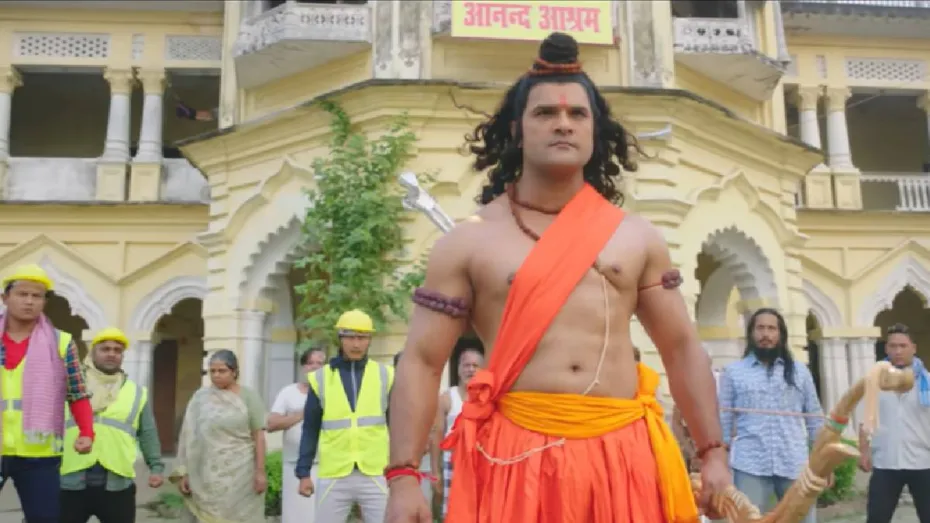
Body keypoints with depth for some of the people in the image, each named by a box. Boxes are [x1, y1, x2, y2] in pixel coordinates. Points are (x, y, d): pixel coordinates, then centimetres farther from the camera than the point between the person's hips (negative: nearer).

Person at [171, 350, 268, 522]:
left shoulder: (249, 396, 0)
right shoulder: (200, 398, 4)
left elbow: (259, 436, -2)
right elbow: (190, 438, 5)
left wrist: (260, 471, -7)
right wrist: (184, 473, 2)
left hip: (240, 475, -1)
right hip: (208, 476, 2)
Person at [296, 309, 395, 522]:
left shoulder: (386, 375, 3)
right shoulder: (321, 378, 4)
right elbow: (310, 429, 7)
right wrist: (304, 472, 4)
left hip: (376, 475, 0)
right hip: (333, 476, 1)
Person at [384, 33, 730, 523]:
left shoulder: (637, 237, 9)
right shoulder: (468, 242, 1)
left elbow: (682, 347, 13)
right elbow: (421, 361, -2)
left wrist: (714, 453, 7)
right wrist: (403, 477, -10)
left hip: (624, 453, 3)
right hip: (515, 455, -2)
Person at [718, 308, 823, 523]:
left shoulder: (799, 371, 11)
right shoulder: (733, 372, 6)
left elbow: (815, 419, 13)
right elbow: (723, 422, 6)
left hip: (795, 464, 2)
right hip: (750, 465, -2)